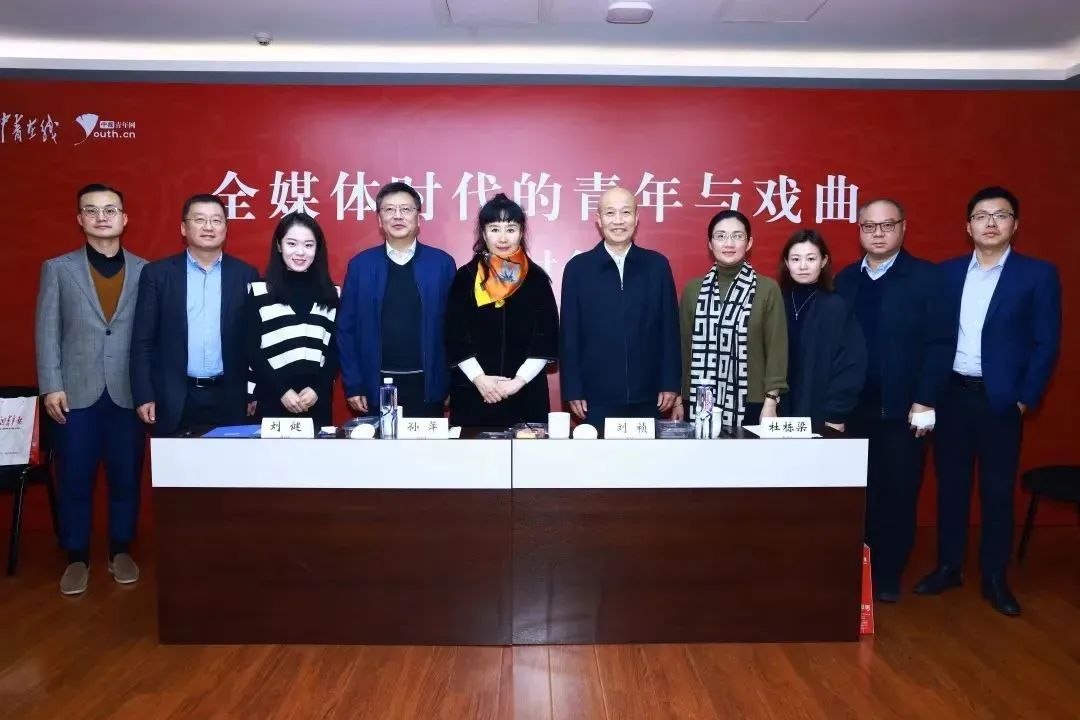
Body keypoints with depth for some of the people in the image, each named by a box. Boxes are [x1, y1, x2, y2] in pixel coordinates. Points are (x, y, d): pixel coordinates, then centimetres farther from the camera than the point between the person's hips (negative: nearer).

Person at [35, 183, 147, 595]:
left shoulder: (145, 271, 5)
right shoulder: (58, 268, 7)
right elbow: (47, 331, 3)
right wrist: (51, 386, -6)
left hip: (129, 392, 0)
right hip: (77, 392, 0)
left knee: (126, 477, 8)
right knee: (74, 480, 6)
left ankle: (121, 551, 24)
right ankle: (77, 557, 20)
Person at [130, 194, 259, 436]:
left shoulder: (245, 275, 5)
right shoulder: (157, 273, 3)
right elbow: (142, 340, 2)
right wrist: (144, 396, -4)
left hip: (229, 399, 1)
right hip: (174, 401, 0)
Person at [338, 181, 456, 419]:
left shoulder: (441, 263, 2)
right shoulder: (360, 264, 4)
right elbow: (346, 328, 5)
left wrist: (453, 384, 1)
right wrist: (353, 384, 0)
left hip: (426, 385, 0)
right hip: (377, 386, 1)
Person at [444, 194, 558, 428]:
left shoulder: (537, 279, 3)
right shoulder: (466, 277, 2)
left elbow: (546, 339, 0)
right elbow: (455, 336, 0)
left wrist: (518, 381, -9)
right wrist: (479, 379, -10)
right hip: (473, 393, 0)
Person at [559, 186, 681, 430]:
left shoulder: (657, 265, 4)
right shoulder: (578, 267, 0)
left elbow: (669, 328, 5)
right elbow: (569, 333, 0)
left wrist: (670, 383, 2)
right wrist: (573, 391, -3)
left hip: (647, 397, 1)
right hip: (597, 398, -1)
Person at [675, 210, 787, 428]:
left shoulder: (768, 289, 0)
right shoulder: (693, 289, 6)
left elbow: (776, 349, -1)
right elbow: (683, 346, 8)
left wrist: (770, 402, -7)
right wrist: (678, 398, 6)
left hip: (750, 403, -1)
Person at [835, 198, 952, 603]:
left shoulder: (927, 277, -1)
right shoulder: (845, 280, 10)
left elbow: (939, 343, -6)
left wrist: (924, 402, -12)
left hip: (903, 408, -2)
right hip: (855, 407, 3)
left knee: (898, 494, 6)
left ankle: (887, 576, 20)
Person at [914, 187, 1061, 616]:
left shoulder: (1038, 274, -2)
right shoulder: (947, 272, 6)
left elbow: (1047, 344, -4)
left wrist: (1026, 399, -9)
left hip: (1000, 400, -2)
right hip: (951, 395, 3)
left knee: (998, 491, 6)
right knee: (950, 485, 11)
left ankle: (994, 578, 20)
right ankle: (948, 567, 24)